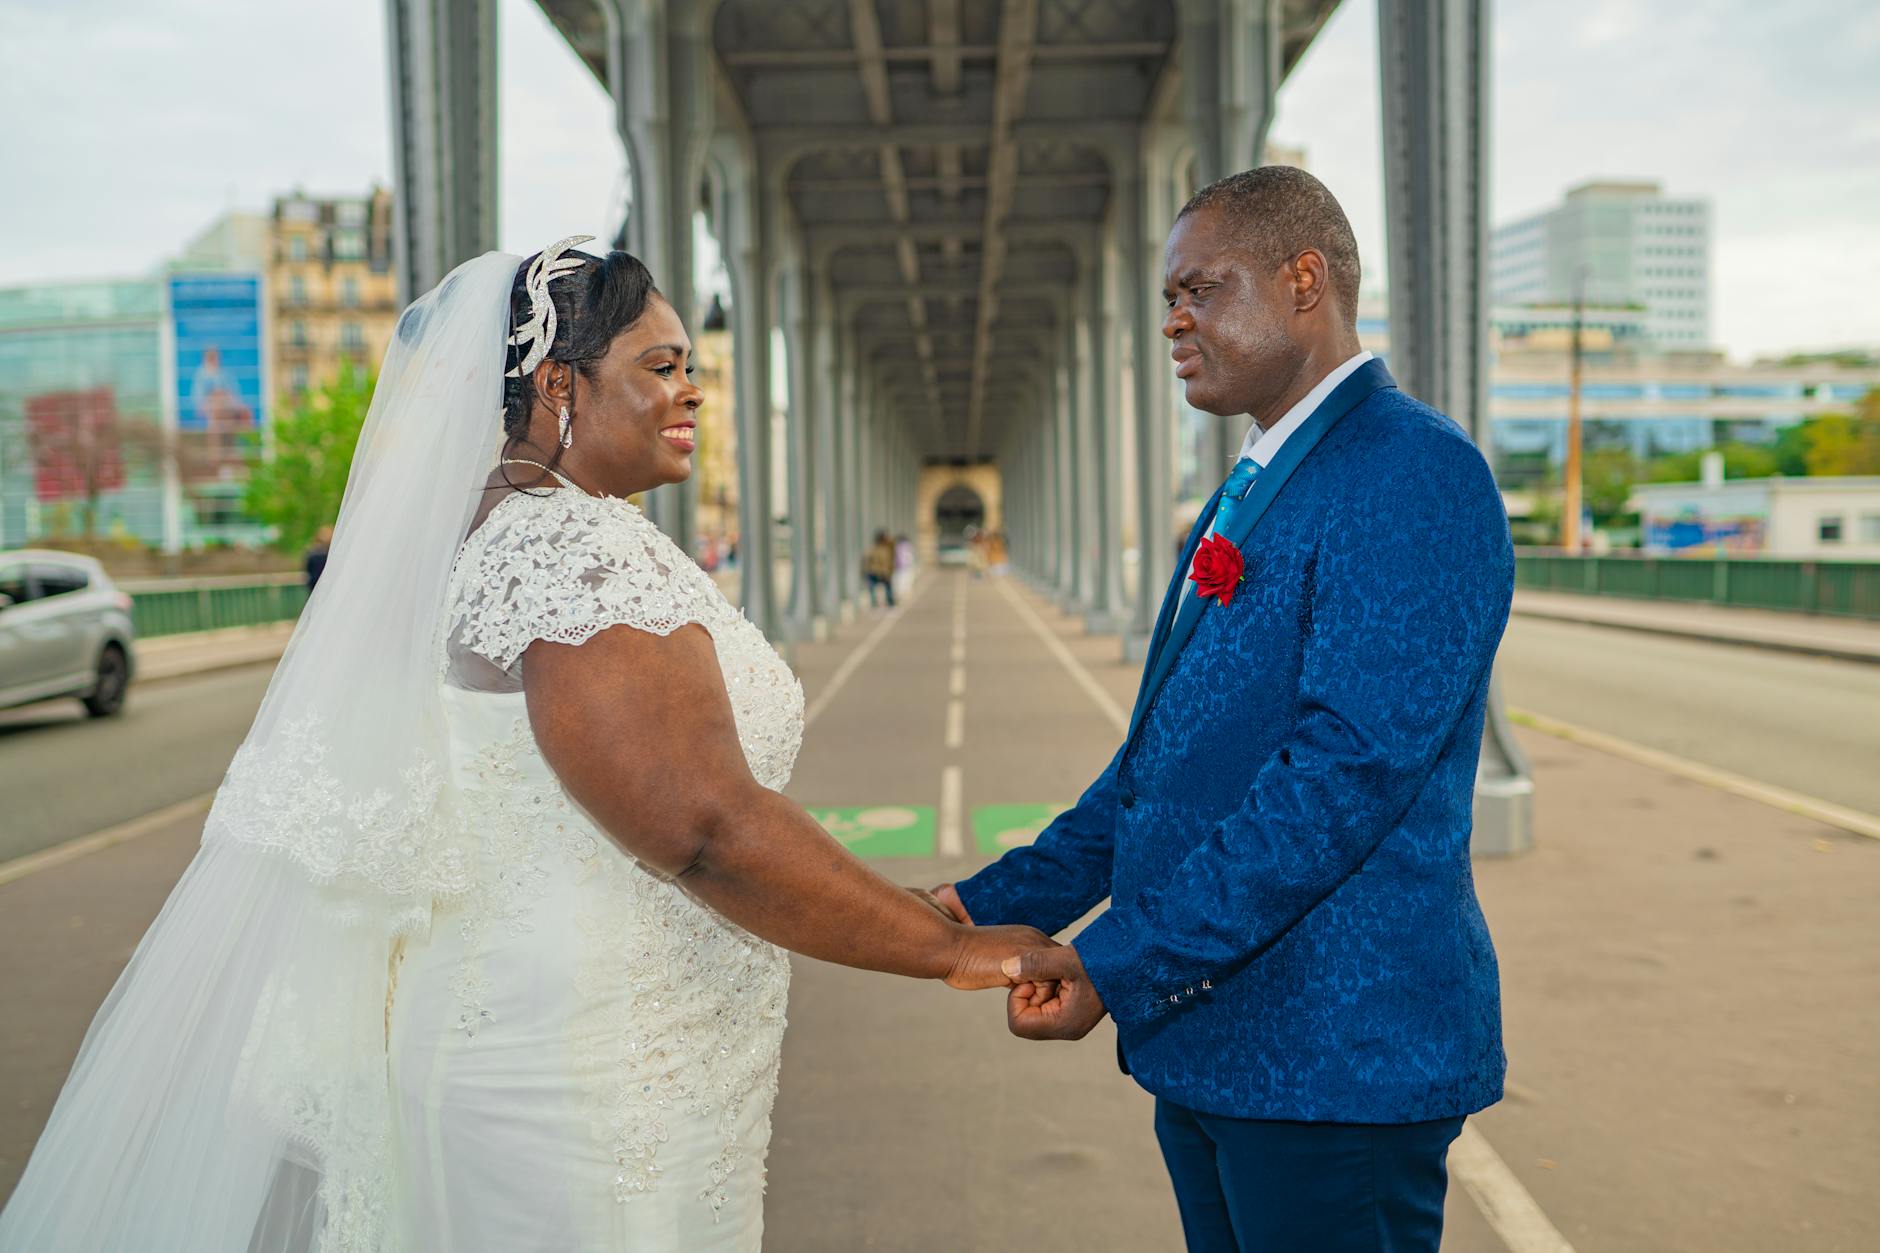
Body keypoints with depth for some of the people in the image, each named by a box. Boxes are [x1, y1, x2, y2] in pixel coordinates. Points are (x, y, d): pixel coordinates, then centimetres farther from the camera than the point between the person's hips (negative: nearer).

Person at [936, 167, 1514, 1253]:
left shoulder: (1416, 473, -15)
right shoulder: (1253, 492, 15)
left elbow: (1352, 762, -25)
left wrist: (1121, 965, -23)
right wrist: (1000, 902, 8)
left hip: (1333, 1054, -9)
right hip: (1207, 1043, 9)